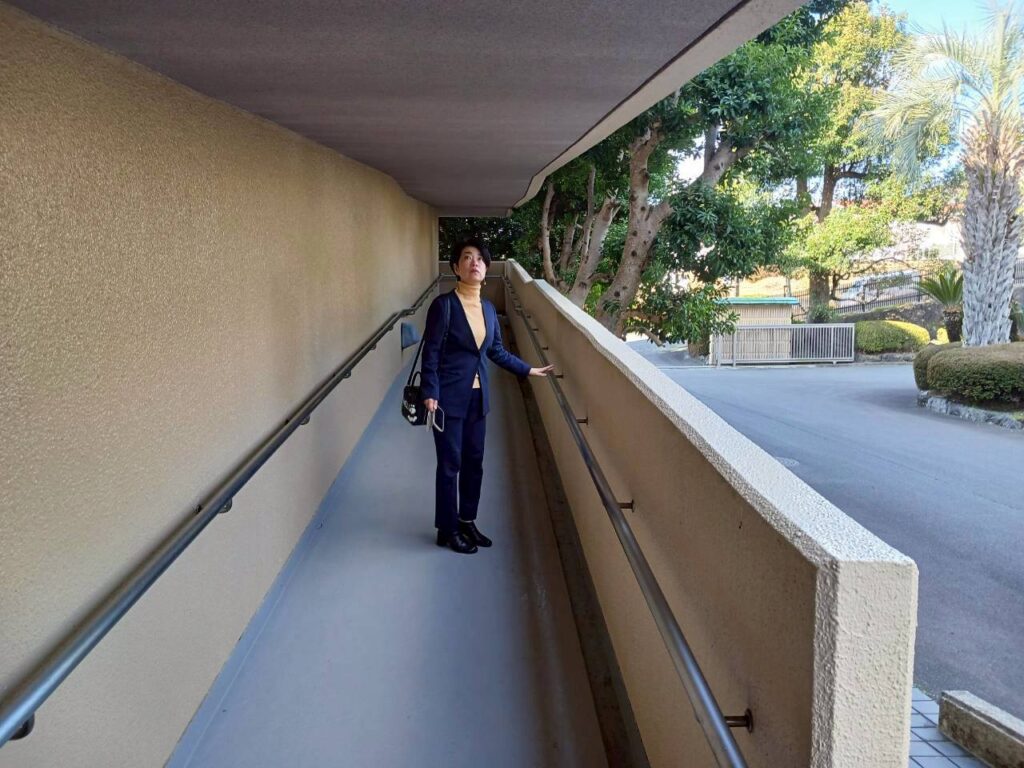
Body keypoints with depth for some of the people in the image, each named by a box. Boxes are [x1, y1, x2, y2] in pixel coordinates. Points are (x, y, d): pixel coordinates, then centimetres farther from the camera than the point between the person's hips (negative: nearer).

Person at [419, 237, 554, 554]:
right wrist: (430, 394, -19)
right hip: (449, 397, -6)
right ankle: (448, 530, 18)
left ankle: (467, 521, 31)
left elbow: (497, 351, 17)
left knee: (474, 461, 15)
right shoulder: (444, 305, -13)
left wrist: (529, 370, 20)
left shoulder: (488, 308, 6)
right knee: (450, 464, 3)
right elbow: (431, 352, -13)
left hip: (477, 397, 6)